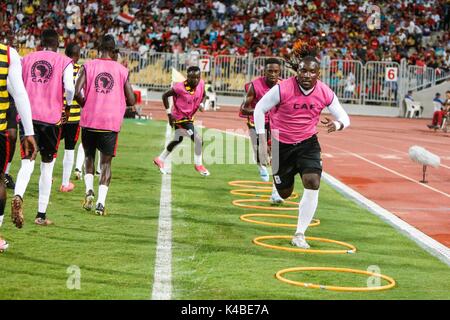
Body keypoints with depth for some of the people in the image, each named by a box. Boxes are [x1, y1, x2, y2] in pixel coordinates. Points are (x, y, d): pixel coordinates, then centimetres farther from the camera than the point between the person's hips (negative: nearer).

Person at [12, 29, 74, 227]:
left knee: (27, 163, -3)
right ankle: (41, 215, 14)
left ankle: (18, 196, -34)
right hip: (51, 118, -1)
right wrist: (68, 105, 9)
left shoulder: (25, 60, 12)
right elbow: (69, 88, -11)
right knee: (47, 166, 11)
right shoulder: (64, 62, 4)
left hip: (27, 116, 2)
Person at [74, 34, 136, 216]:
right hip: (111, 123, 0)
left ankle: (89, 190, 1)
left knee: (89, 157, 21)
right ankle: (101, 202, -6)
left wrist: (85, 105, 8)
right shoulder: (122, 71, 1)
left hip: (89, 121, 0)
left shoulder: (88, 67, -1)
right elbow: (131, 100, 2)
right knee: (106, 162, 6)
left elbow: (77, 92, -12)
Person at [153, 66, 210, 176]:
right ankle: (198, 165, 6)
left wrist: (201, 104, -10)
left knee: (177, 140, 24)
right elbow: (165, 96, -14)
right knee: (198, 139, -14)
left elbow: (203, 95, 12)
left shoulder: (201, 84, -9)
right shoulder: (180, 87, -27)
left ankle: (160, 160, 41)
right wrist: (169, 113, -14)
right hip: (180, 117, -8)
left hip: (189, 117, 8)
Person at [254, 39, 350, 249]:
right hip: (281, 144, -1)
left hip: (308, 143, 1)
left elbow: (344, 117, -4)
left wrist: (337, 125, -30)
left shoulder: (325, 93, -14)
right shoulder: (282, 89, -22)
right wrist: (262, 142, -14)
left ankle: (299, 235, -11)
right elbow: (259, 109, -11)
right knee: (285, 194, 11)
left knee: (312, 182, -22)